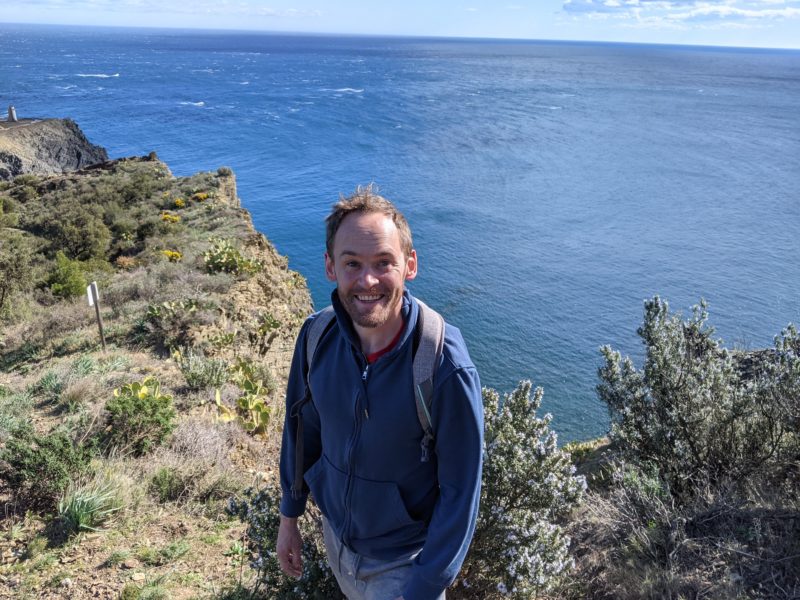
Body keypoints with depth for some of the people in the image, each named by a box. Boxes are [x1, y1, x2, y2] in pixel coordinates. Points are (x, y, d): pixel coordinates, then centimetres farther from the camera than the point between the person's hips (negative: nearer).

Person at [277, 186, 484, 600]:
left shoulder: (446, 369, -31)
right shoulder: (317, 337, -17)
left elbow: (460, 492, -20)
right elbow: (302, 428, -1)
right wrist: (289, 517, 7)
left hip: (403, 561, -5)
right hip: (336, 534, 5)